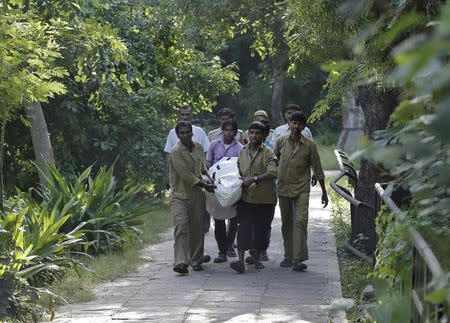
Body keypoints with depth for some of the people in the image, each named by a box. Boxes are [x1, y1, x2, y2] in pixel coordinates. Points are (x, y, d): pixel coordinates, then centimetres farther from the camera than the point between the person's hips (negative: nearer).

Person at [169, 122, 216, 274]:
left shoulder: (198, 147, 8)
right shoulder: (175, 152, -14)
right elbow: (185, 174, -19)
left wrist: (208, 177, 17)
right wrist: (204, 185, -16)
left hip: (197, 195, 6)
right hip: (179, 195, -6)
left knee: (197, 228, 8)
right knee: (181, 226, -18)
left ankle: (196, 260, 20)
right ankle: (180, 262, -24)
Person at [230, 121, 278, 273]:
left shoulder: (267, 153, -5)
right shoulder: (243, 152, 11)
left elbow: (273, 173, -19)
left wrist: (254, 179, -26)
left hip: (264, 199, -2)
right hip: (245, 197, 2)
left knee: (261, 229, 6)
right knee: (243, 228, -9)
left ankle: (257, 258, 24)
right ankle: (241, 261, -17)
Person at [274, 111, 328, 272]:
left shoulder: (309, 145, -4)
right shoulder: (281, 142, 1)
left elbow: (317, 169, 2)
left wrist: (324, 192, 4)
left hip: (301, 189, -3)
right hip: (283, 188, 3)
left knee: (300, 221, -15)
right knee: (286, 223, 10)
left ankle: (299, 259, -19)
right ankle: (288, 256, 21)